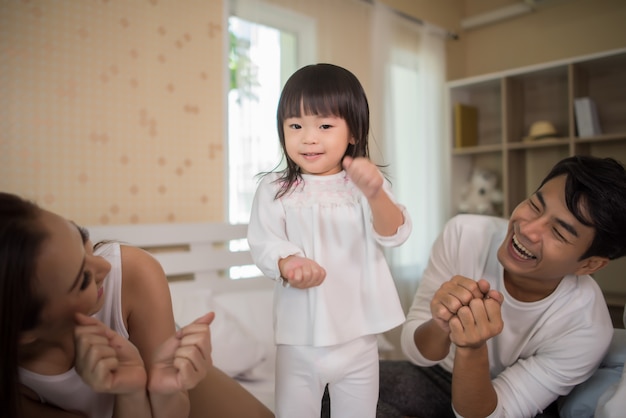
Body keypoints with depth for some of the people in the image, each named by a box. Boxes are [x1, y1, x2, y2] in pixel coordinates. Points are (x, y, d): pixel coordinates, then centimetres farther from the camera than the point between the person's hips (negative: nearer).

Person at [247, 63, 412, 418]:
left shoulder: (368, 184, -4)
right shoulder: (274, 189, -4)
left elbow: (394, 235, -15)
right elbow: (263, 245, -10)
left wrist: (375, 194, -34)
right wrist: (288, 265, -32)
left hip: (359, 339, 1)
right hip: (299, 342, 0)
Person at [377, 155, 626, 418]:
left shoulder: (585, 329, -24)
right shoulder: (463, 234, -21)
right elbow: (414, 351, -16)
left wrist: (473, 350, -39)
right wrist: (442, 328, -38)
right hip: (434, 376, 2)